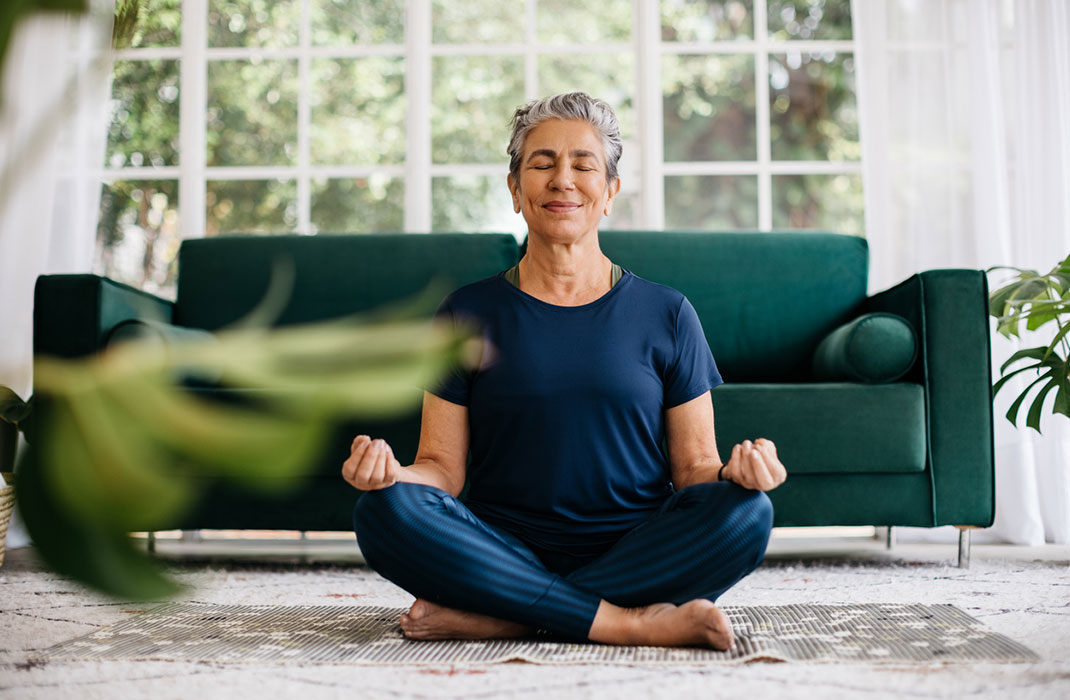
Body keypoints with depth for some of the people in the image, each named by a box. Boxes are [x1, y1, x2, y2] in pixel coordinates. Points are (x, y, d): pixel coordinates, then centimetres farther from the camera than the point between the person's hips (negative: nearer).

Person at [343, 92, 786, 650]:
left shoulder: (666, 314, 8)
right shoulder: (469, 313, 8)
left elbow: (693, 466, 7)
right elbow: (443, 466, 5)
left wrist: (734, 471, -16)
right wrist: (390, 470, -17)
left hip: (637, 555, 1)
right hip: (506, 553, 0)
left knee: (747, 512, -28)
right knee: (385, 509, -27)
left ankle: (494, 618, -25)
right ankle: (626, 622, -25)